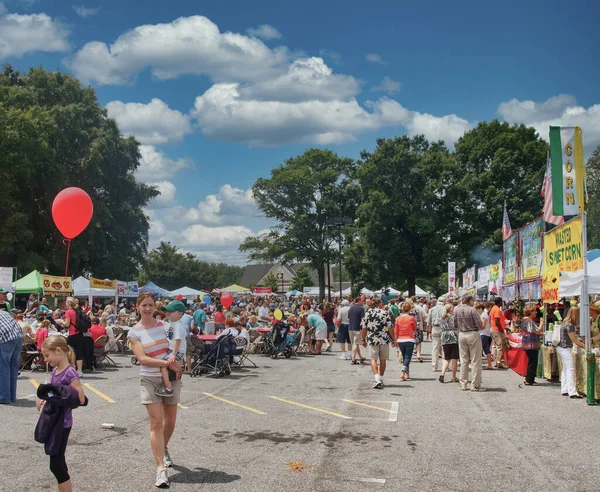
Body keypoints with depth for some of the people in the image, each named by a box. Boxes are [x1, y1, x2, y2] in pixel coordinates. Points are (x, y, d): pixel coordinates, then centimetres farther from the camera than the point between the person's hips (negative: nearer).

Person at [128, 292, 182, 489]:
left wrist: (178, 364, -8)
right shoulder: (134, 332, -5)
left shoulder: (165, 325, 3)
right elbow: (142, 358, -15)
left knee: (170, 420, 13)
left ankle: (164, 449, 42)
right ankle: (161, 468, -8)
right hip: (149, 380, -3)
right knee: (156, 422, -10)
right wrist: (165, 363, -25)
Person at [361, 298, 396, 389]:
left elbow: (363, 329, 4)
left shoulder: (367, 314, 2)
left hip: (372, 340, 0)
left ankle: (377, 379, -15)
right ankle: (381, 379, 21)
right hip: (384, 340, 0)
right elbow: (390, 328, -4)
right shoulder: (385, 313, -3)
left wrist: (363, 340, 15)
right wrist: (393, 340, 6)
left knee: (373, 359, 2)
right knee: (383, 360, 13)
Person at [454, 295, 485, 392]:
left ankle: (463, 385, 15)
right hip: (473, 334, -5)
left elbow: (455, 324, 8)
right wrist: (474, 327, 7)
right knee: (475, 361, 2)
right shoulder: (472, 309, -14)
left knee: (463, 361, 12)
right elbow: (479, 324, -13)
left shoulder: (457, 310, 1)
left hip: (461, 335, 5)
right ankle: (475, 385, 4)